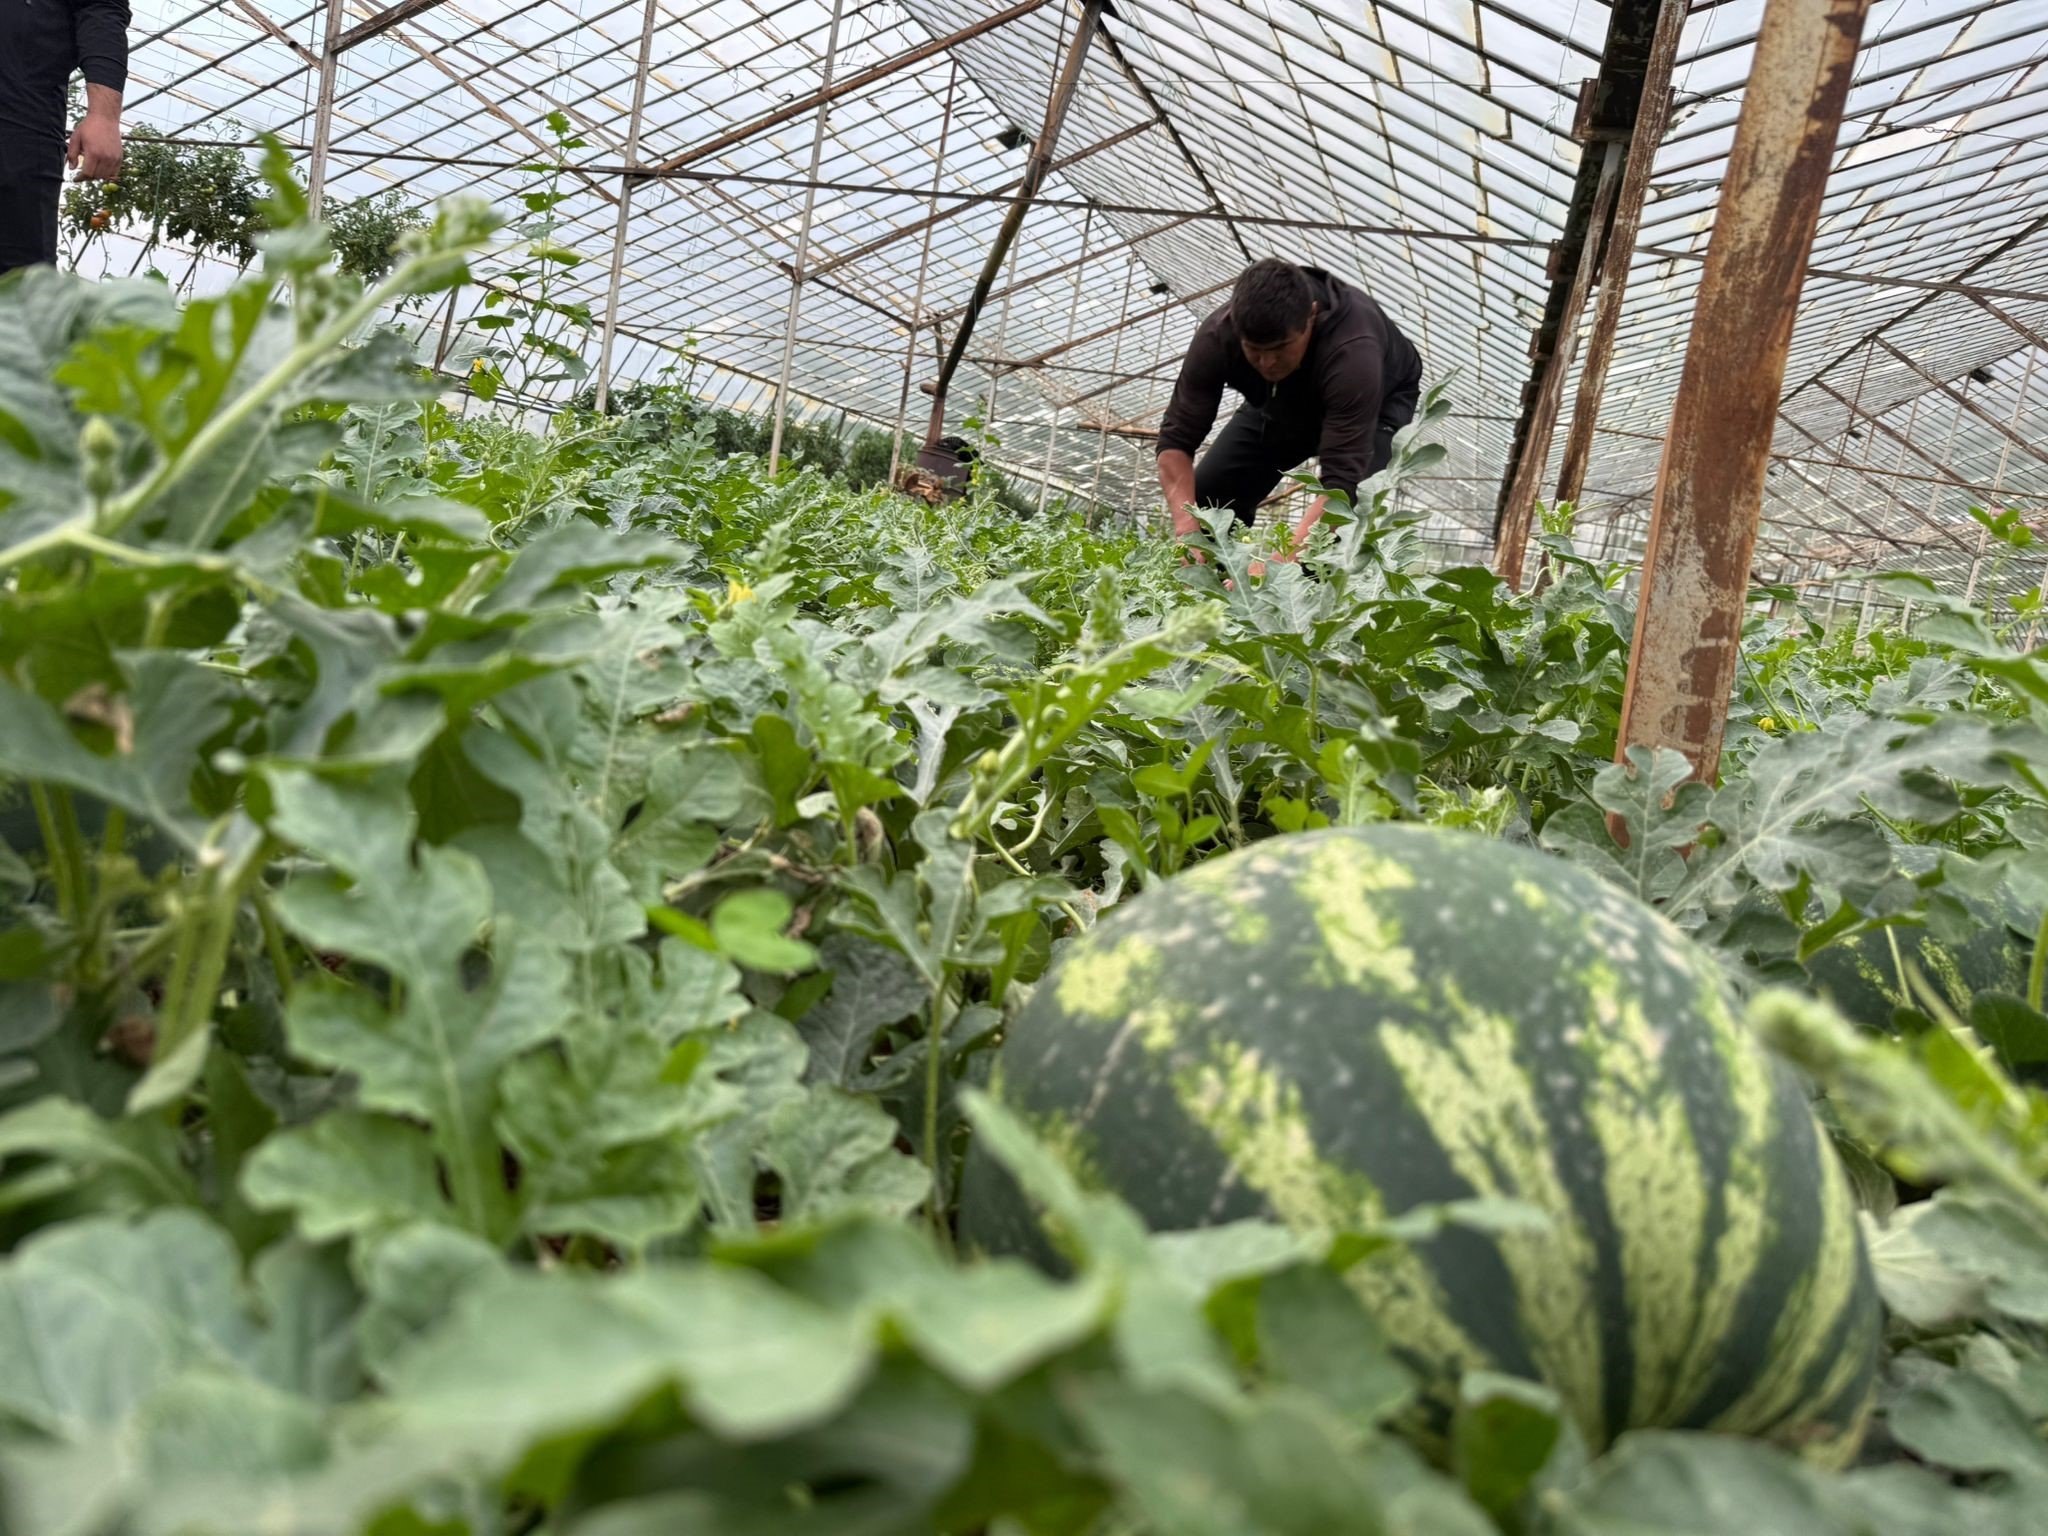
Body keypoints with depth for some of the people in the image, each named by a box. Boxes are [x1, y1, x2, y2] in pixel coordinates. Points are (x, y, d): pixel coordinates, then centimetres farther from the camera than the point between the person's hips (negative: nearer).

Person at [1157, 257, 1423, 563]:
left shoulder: (1351, 350, -45)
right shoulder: (1217, 337, -34)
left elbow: (1341, 482, -50)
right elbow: (1176, 440, -29)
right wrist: (1188, 528, -46)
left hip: (1380, 398, -4)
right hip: (1282, 401, 4)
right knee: (1207, 495, -7)